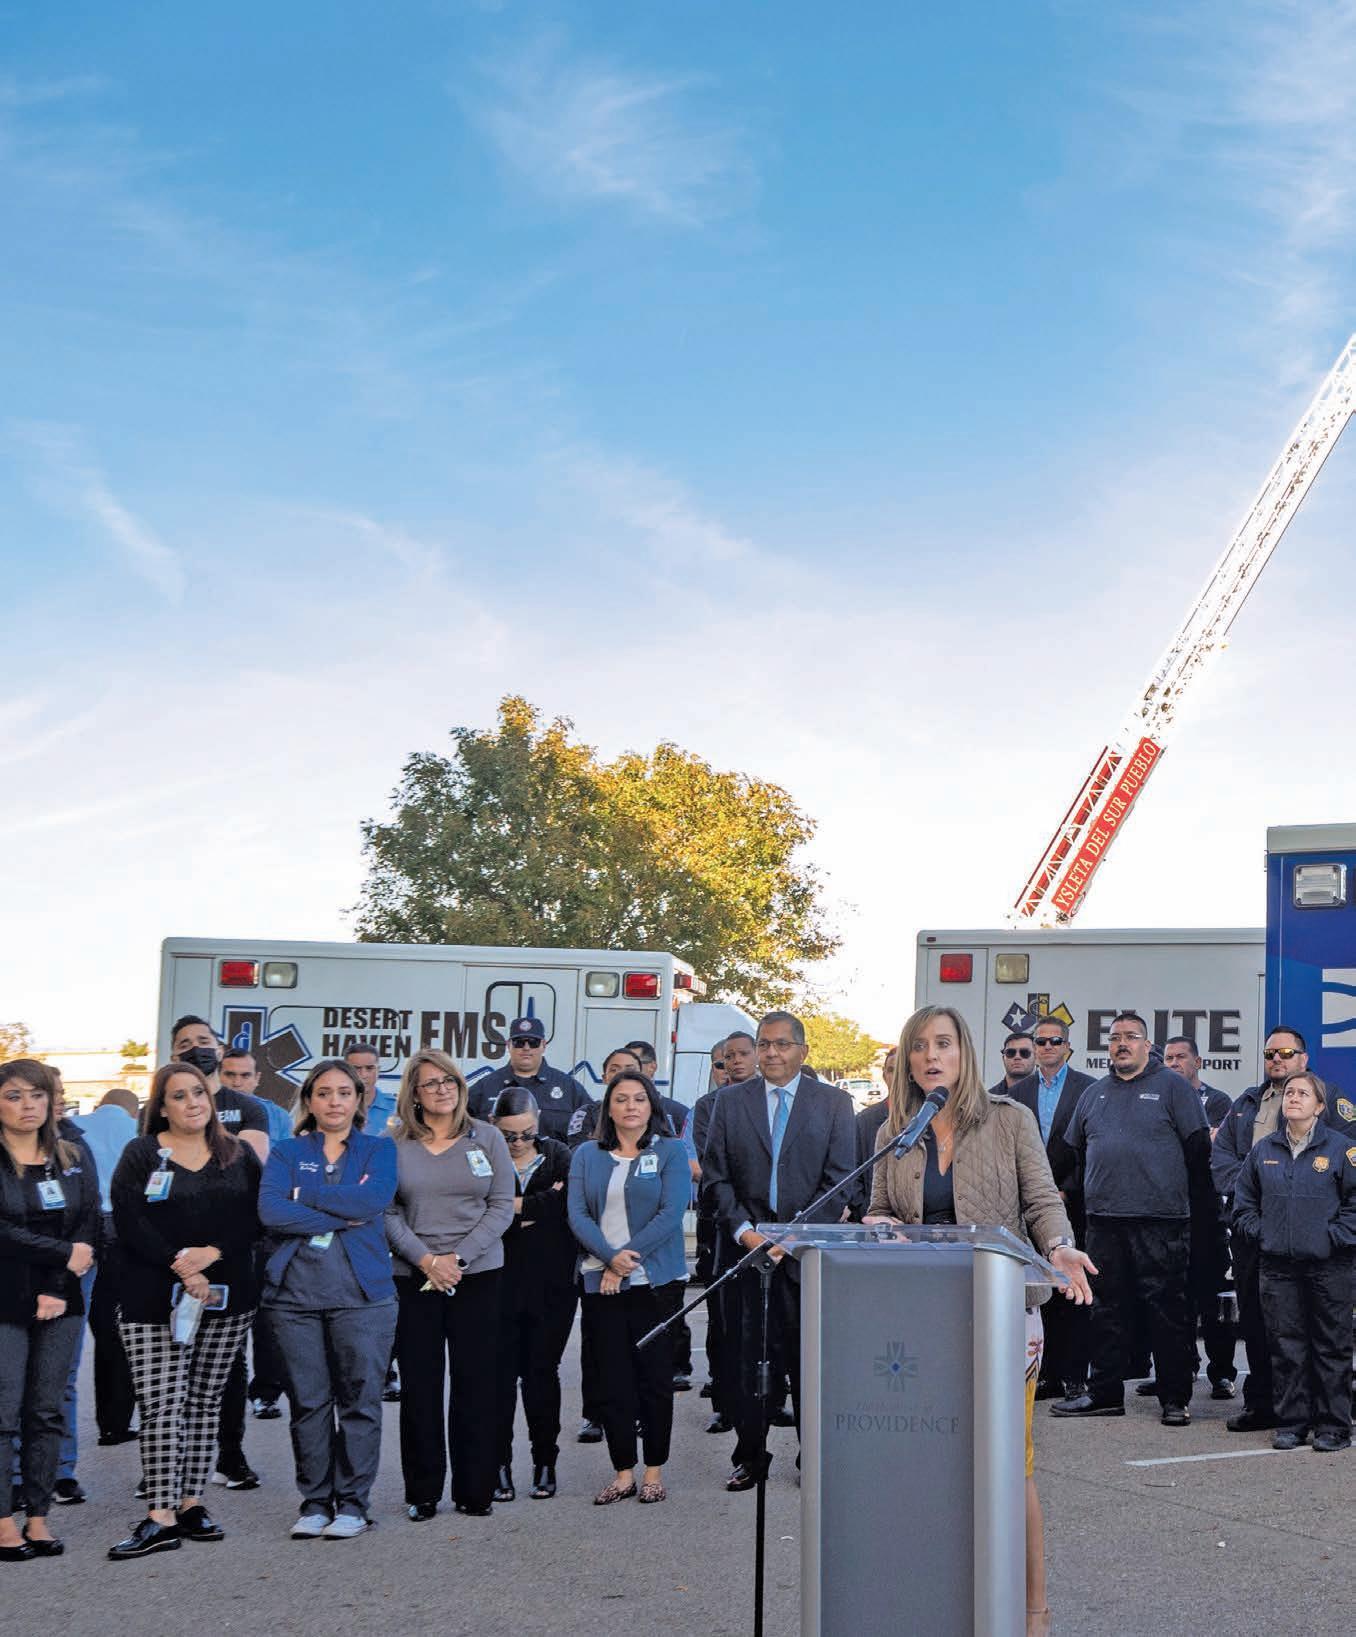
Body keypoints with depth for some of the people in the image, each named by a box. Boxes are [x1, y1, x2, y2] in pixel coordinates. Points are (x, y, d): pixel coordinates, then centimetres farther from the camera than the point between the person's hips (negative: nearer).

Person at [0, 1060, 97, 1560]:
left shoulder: (75, 1156, 10)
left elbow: (90, 1227, 4)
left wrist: (59, 1289, -7)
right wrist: (66, 1254, -11)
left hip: (59, 1306, 4)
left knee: (47, 1412, 6)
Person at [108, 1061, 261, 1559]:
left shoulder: (239, 1155, 12)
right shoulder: (140, 1156, 4)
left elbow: (253, 1217, 2)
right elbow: (130, 1223, -7)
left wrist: (211, 1254, -14)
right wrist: (182, 1270, -15)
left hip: (227, 1297, 3)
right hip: (156, 1301, -3)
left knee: (205, 1403, 7)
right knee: (162, 1406, -8)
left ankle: (191, 1501, 15)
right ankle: (161, 1517, -9)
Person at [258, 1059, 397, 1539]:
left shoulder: (378, 1149, 9)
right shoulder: (288, 1153, 10)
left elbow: (374, 1199, -11)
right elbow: (270, 1210, -8)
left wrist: (306, 1196, -8)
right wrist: (342, 1216, -11)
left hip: (361, 1293, -1)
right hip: (294, 1292, 1)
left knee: (360, 1399, -1)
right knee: (308, 1401, 4)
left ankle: (352, 1503, 9)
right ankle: (315, 1502, 15)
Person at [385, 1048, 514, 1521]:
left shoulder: (487, 1138, 5)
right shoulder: (394, 1144, 3)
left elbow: (502, 1207, 1)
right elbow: (387, 1212, 0)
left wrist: (457, 1257, -9)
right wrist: (426, 1259, -12)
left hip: (478, 1274, 0)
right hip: (414, 1277, 0)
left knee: (475, 1381, 1)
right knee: (419, 1384, 1)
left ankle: (475, 1490, 11)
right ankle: (422, 1492, 11)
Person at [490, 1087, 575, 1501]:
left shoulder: (558, 1156, 5)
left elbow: (570, 1202, -12)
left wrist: (516, 1207, -13)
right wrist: (540, 1210, -15)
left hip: (550, 1285, 1)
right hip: (500, 1283, -1)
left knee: (542, 1373, 7)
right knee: (500, 1373, 1)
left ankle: (545, 1463, 17)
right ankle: (500, 1465, 10)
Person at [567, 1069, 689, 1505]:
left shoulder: (670, 1151, 3)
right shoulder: (587, 1155, 10)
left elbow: (670, 1214, -7)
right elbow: (577, 1214, 1)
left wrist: (628, 1259, -14)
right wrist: (610, 1256, -14)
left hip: (655, 1281, -2)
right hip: (599, 1283, 2)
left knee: (655, 1378, 2)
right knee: (612, 1382, 3)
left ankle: (654, 1472, 12)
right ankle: (623, 1473, 12)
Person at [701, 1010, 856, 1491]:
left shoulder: (834, 1103, 4)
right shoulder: (731, 1101, 8)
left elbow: (839, 1179, -1)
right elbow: (717, 1175, 5)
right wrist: (743, 1231, -7)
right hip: (745, 1243, 1)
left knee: (809, 1356, 1)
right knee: (747, 1354, 3)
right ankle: (750, 1455, 12)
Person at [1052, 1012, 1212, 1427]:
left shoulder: (1172, 1087, 2)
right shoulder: (1094, 1094, 17)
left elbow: (1198, 1146, -1)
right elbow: (1075, 1150, 24)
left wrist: (1198, 1203, -1)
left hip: (1159, 1222, -5)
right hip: (1104, 1221, 5)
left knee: (1166, 1308, -4)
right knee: (1108, 1309, 8)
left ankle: (1175, 1399, 2)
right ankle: (1104, 1392, 15)